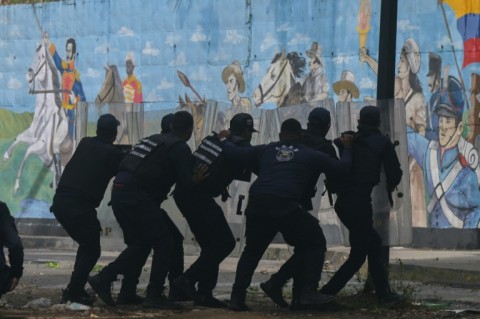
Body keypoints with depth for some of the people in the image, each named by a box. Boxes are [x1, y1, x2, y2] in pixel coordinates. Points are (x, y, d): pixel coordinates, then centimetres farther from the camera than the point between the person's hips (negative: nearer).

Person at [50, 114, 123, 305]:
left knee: (86, 246, 22)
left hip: (59, 202, 7)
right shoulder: (112, 153, -2)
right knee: (91, 250, 5)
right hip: (80, 207, -7)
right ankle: (73, 293, -6)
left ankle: (75, 289, 18)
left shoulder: (85, 144, 15)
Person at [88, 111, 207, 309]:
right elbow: (187, 183, -8)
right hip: (136, 197, -8)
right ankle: (154, 296, 0)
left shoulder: (154, 139, 24)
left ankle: (103, 279, 13)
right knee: (165, 243, 1)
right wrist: (196, 180, 14)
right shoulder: (180, 148, -1)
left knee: (139, 244, 20)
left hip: (119, 192, 8)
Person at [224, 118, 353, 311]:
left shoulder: (265, 150, 24)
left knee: (252, 250, 23)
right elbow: (341, 167, 21)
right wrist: (347, 147, 40)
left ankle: (237, 297, 14)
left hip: (257, 204, 3)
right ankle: (308, 293, 3)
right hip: (286, 206, -3)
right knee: (315, 242, 15)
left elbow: (234, 153, 22)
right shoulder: (310, 155, 19)